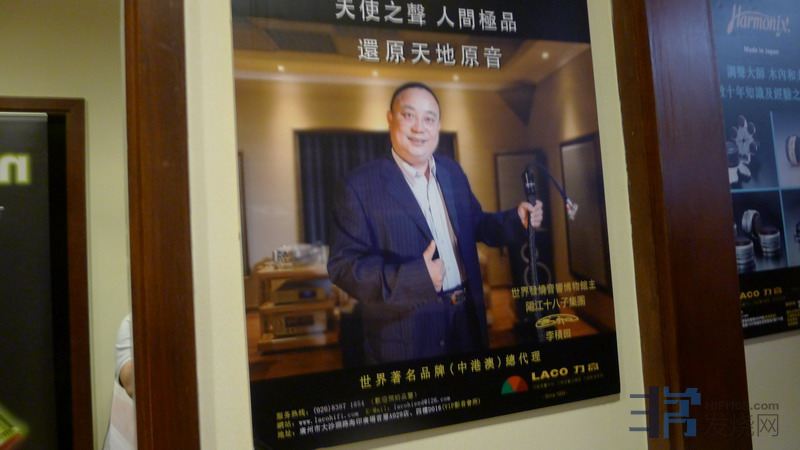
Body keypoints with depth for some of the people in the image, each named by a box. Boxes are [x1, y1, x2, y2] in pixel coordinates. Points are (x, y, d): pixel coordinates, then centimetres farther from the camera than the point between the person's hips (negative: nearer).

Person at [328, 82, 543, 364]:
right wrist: (412, 277, -30)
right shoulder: (359, 187, -13)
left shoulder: (452, 172, 6)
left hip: (466, 320, 6)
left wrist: (517, 220, -3)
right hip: (405, 335, -5)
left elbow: (476, 225, 16)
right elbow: (343, 265, -18)